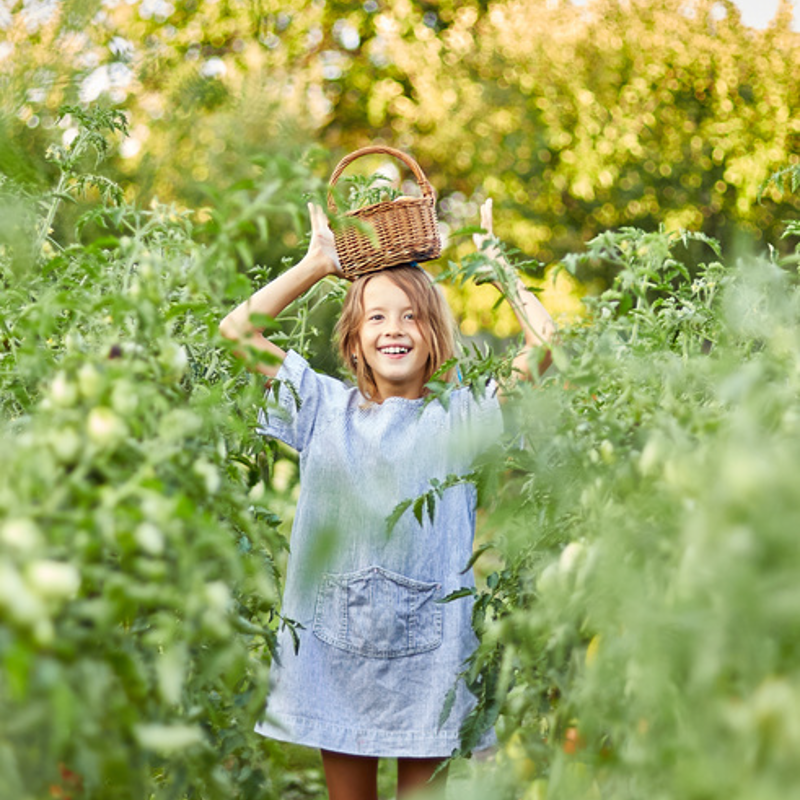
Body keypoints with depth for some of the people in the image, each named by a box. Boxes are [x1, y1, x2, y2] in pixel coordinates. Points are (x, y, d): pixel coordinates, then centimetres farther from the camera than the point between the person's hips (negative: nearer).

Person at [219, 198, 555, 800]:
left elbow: (545, 339, -8)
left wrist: (491, 257, 2)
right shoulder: (325, 407, 7)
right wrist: (317, 263, 8)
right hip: (333, 639, 2)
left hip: (428, 643, -2)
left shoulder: (460, 416, 1)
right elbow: (239, 327, 6)